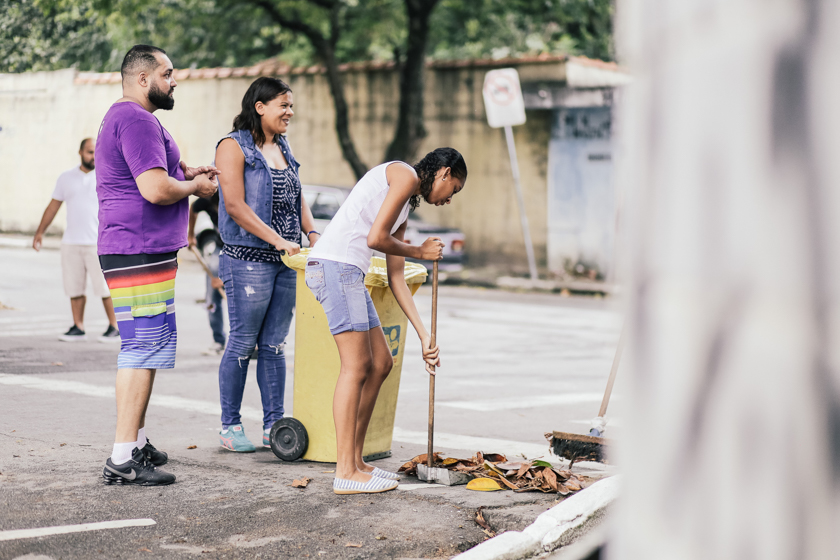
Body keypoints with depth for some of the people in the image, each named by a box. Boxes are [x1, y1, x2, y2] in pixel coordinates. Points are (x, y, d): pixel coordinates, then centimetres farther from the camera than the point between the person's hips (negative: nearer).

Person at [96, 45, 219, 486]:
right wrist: (195, 187, -7)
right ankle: (123, 459, -12)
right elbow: (155, 189, -25)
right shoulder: (136, 120, -15)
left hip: (142, 252, 12)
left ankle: (137, 442, 26)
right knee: (145, 346, -12)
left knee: (156, 342, 18)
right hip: (139, 254, -12)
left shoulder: (124, 117, 21)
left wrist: (185, 174, 16)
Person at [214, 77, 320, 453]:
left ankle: (274, 425, 15)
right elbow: (235, 205, -15)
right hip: (248, 261, -7)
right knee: (242, 345, 0)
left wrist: (313, 234, 1)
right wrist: (278, 239, -18)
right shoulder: (234, 147, -7)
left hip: (285, 263, 7)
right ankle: (230, 425, 10)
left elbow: (297, 199, 18)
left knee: (274, 345, 10)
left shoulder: (283, 149, 16)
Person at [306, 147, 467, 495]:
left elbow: (396, 279, 23)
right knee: (357, 365, -9)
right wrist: (420, 252, 4)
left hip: (349, 273, 10)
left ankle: (355, 460, 19)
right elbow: (376, 238, -14)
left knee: (381, 363, 13)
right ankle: (346, 473, -6)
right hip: (335, 266, -10)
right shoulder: (405, 175, -3)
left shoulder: (406, 206, 25)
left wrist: (424, 335, 19)